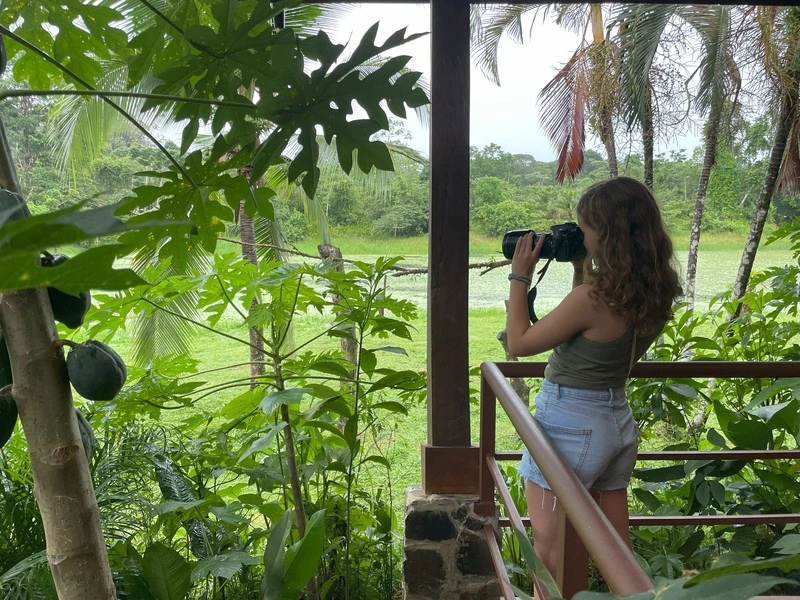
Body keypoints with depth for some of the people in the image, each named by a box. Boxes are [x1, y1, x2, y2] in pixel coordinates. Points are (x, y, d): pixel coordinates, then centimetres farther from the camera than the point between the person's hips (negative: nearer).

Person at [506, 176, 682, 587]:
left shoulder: (594, 296, -26)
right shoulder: (655, 293, -2)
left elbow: (519, 343, -15)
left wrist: (519, 277, -8)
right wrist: (581, 269, 10)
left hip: (571, 423, -8)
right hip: (618, 420, 8)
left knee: (549, 545, 7)